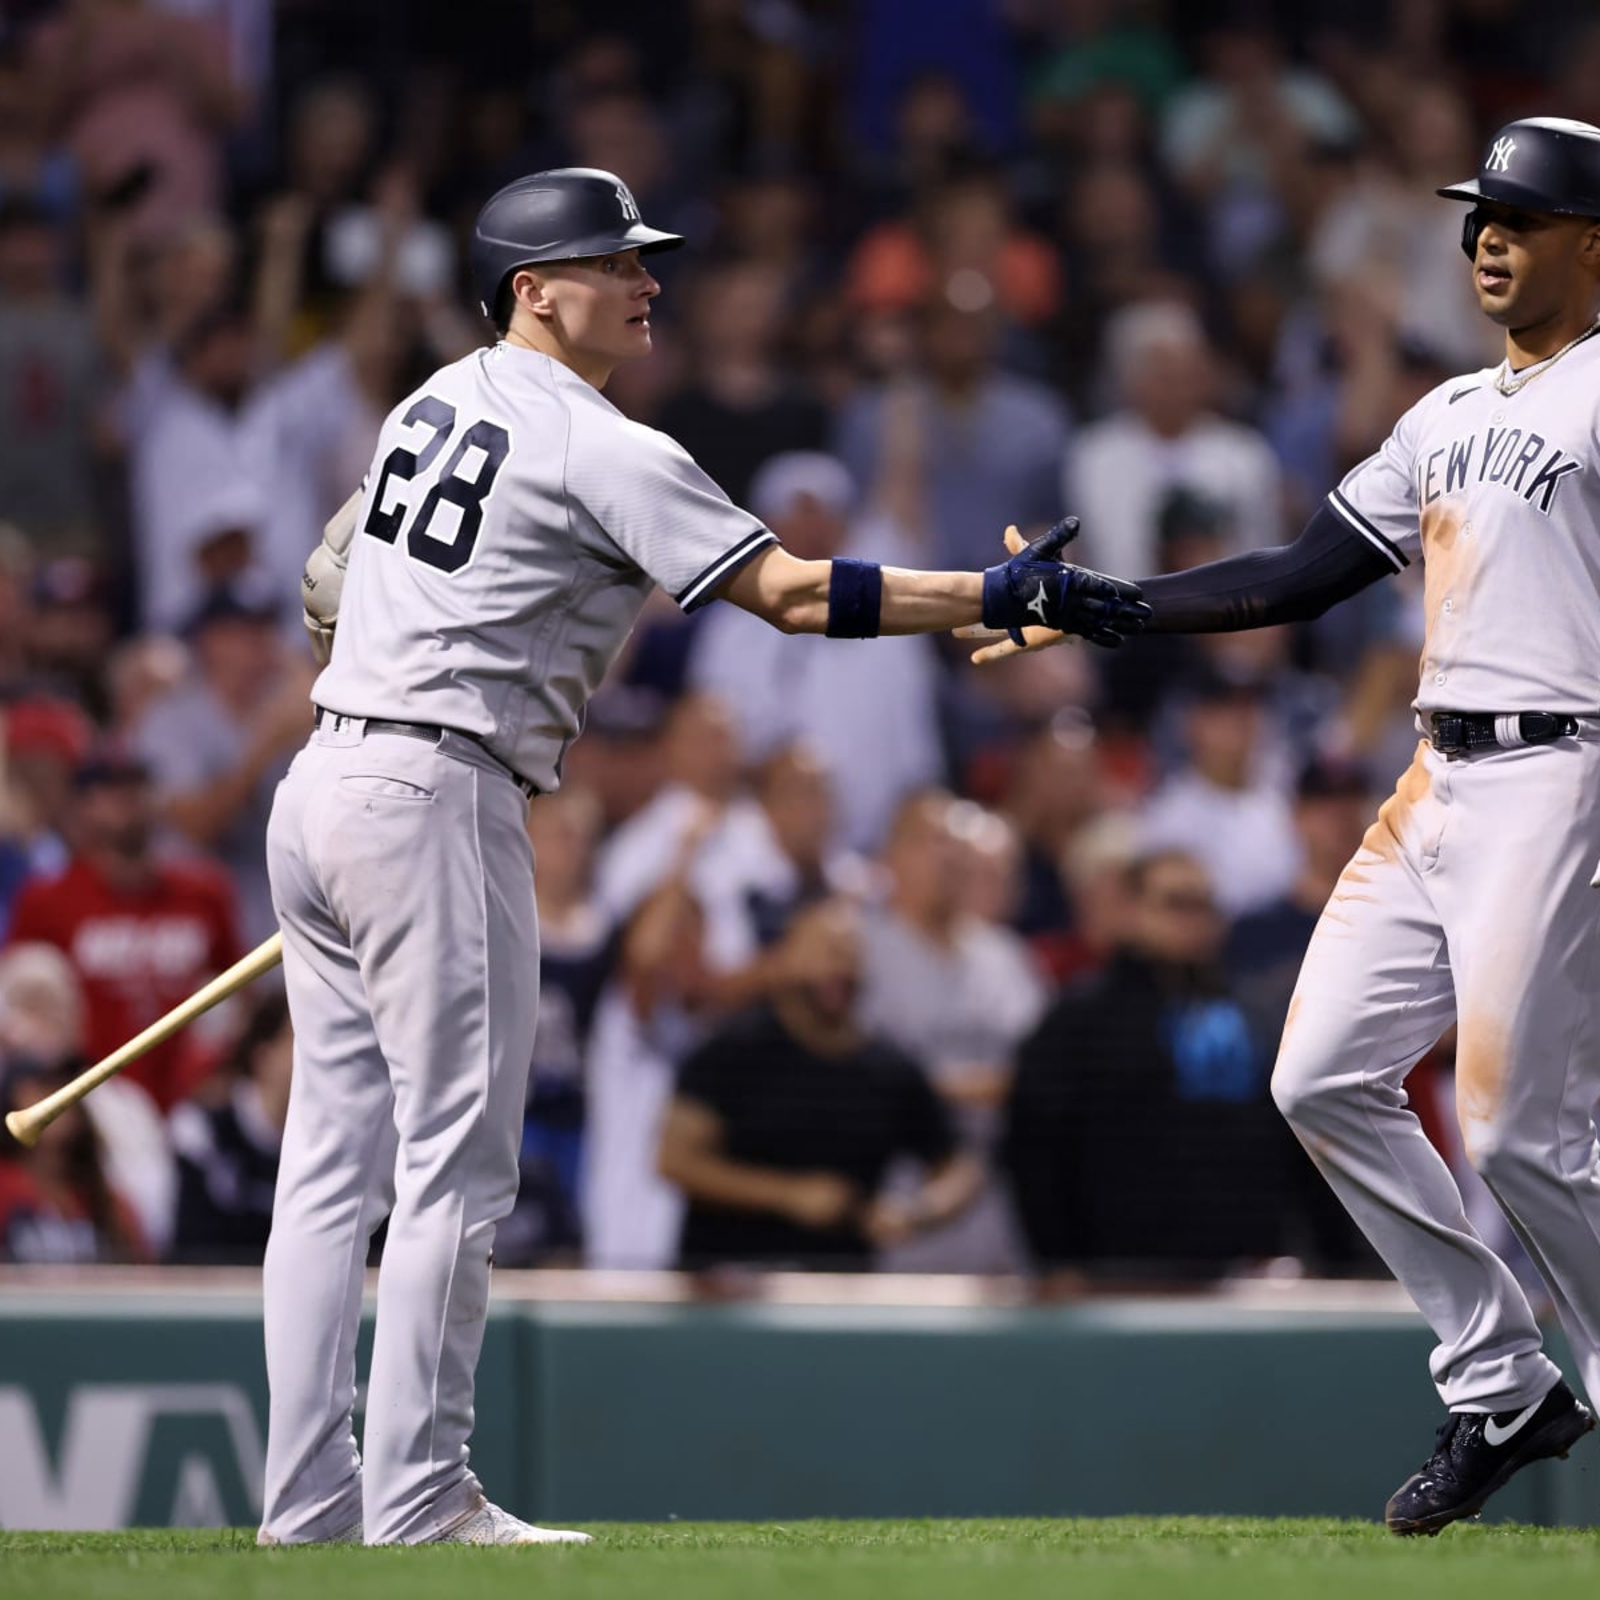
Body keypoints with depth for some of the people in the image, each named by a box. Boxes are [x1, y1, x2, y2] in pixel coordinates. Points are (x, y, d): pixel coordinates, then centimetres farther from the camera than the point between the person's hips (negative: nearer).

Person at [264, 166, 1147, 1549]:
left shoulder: (434, 402, 15)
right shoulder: (599, 450, -11)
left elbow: (328, 587, 23)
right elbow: (791, 593, -16)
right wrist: (1003, 596, -15)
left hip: (321, 782, 9)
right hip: (437, 803, -9)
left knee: (336, 1155, 9)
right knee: (455, 1162, -5)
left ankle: (311, 1492, 10)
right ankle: (417, 1498, -5)